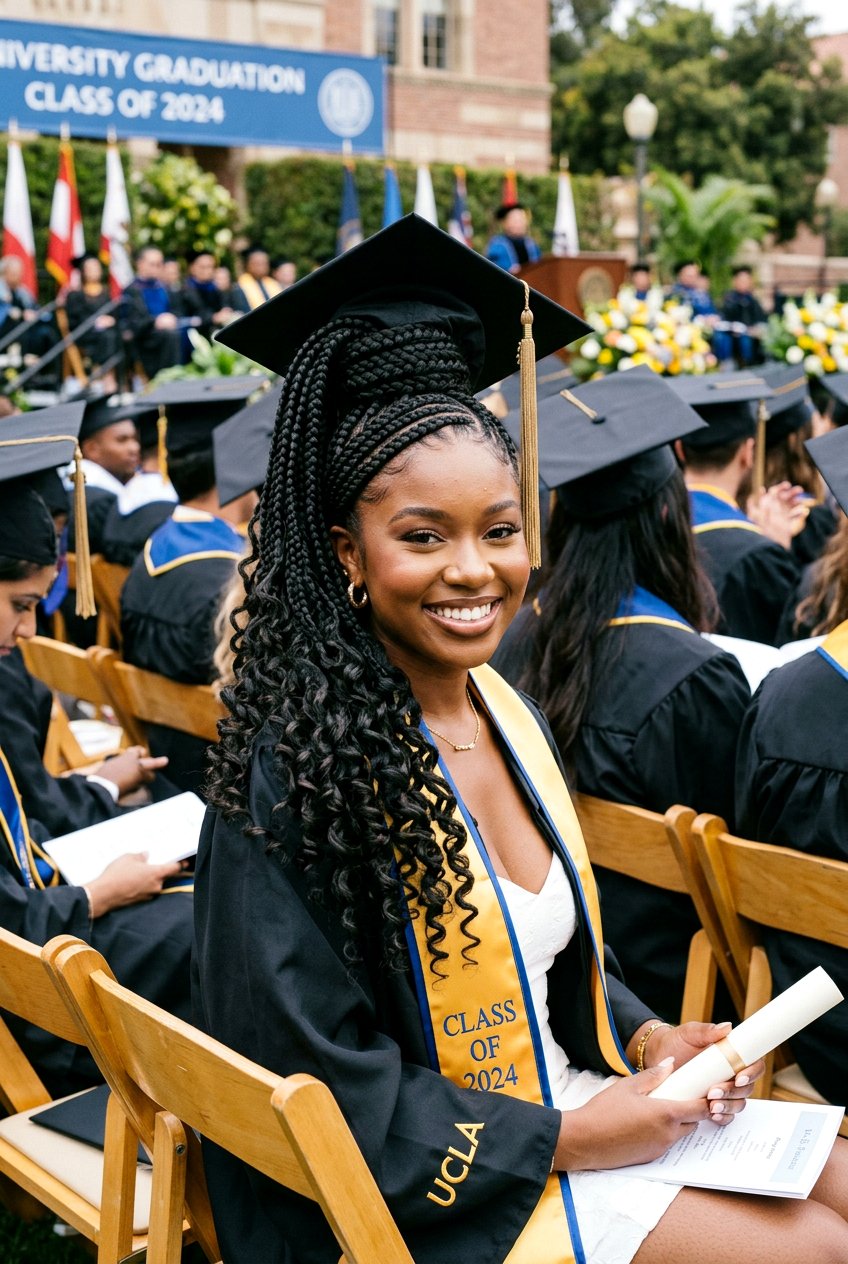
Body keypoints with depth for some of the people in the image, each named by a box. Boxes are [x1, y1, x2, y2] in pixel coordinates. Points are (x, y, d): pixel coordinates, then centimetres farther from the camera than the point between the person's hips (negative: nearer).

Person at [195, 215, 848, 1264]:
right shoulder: (296, 772, -24)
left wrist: (647, 1036, -3)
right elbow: (321, 1086, -20)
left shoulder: (503, 712, 0)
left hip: (558, 1099, 7)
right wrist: (567, 1140, -18)